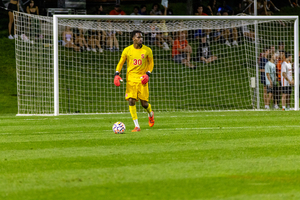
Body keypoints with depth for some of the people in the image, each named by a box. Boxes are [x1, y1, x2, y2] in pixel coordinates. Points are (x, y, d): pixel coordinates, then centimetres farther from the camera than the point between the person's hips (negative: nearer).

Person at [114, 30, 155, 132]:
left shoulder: (147, 50, -1)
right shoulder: (127, 50, 0)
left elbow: (151, 63, 10)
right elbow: (121, 63, 8)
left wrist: (148, 74, -5)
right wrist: (117, 74, -6)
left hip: (142, 79, 0)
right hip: (131, 79, 0)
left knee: (144, 103, -1)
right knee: (131, 101, -12)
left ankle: (150, 114, 37)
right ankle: (137, 126, -6)